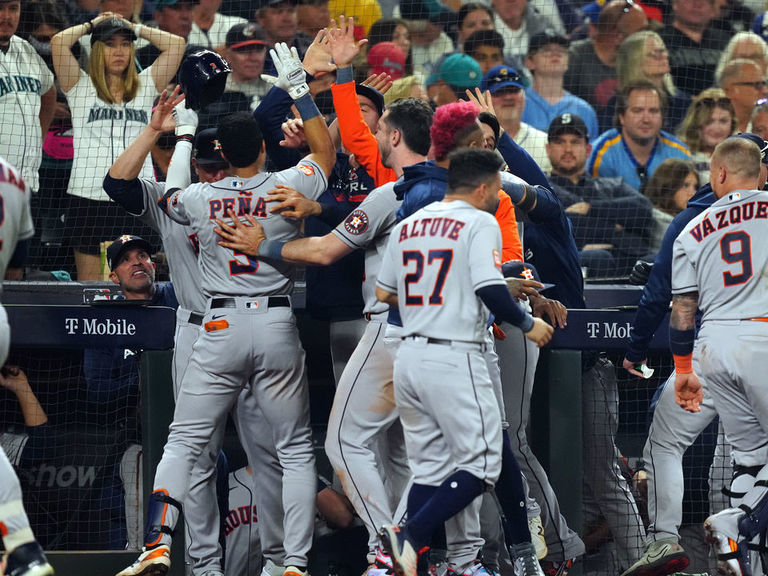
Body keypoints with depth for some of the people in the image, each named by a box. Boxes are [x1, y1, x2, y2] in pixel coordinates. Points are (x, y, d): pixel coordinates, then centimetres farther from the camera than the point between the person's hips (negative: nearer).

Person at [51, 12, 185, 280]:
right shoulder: (81, 87, 6)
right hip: (89, 195, -2)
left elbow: (176, 44, 9)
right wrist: (92, 24, 11)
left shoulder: (144, 86, 13)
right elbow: (59, 42, -6)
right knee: (88, 288, 0)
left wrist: (135, 28, 15)